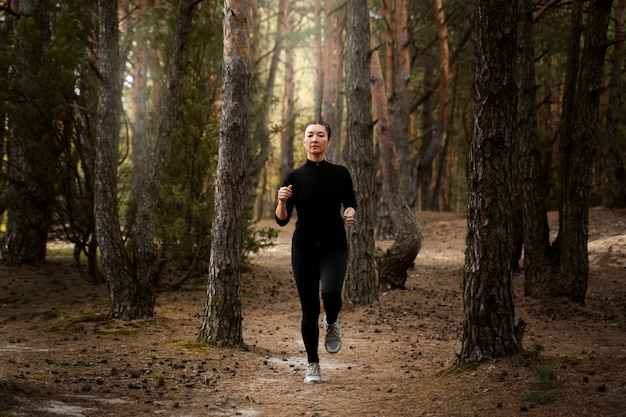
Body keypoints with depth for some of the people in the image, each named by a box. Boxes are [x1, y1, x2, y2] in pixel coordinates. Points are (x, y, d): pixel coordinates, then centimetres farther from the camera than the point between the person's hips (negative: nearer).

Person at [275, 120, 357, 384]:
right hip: (304, 248, 0)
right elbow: (282, 220, -2)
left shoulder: (340, 174, 2)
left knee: (331, 292, -27)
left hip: (334, 247, 0)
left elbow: (350, 203, 16)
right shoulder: (295, 177, -1)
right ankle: (312, 364, 20)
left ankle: (332, 324, 8)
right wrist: (281, 201, -22)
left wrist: (350, 214, -6)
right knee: (309, 309, 2)